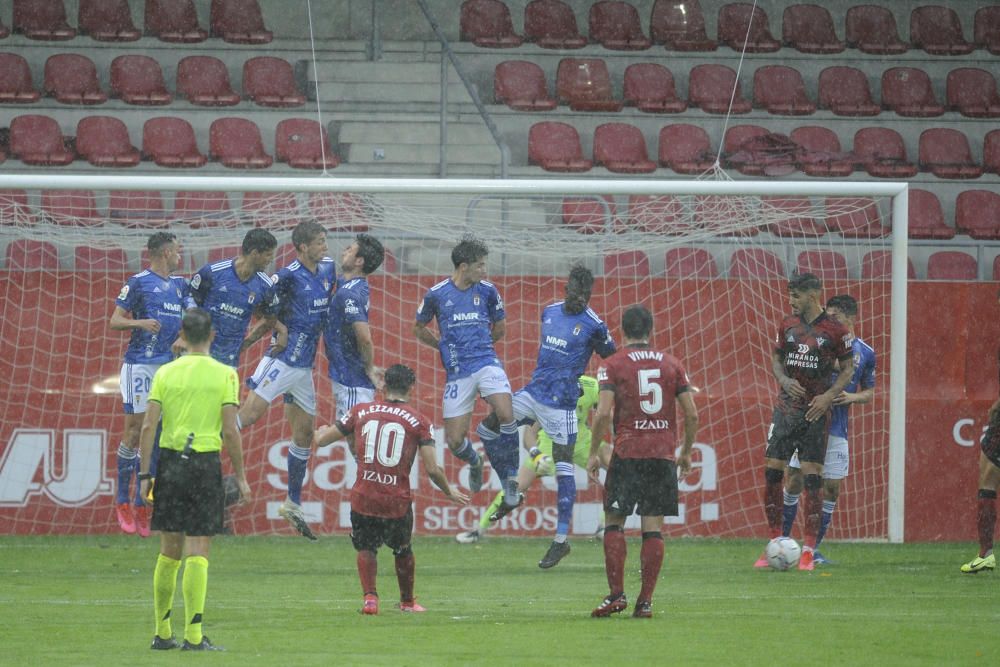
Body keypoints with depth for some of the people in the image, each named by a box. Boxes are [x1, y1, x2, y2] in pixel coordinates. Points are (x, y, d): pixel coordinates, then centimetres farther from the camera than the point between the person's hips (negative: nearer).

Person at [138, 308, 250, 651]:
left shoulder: (165, 373, 3)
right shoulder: (224, 375, -3)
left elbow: (148, 426, -1)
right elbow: (230, 432, -7)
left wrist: (144, 475, 3)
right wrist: (240, 477, 0)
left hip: (170, 460, 3)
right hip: (206, 464, -3)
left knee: (169, 552, 11)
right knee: (197, 553, -2)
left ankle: (162, 633, 16)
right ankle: (193, 636, -5)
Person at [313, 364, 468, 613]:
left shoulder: (361, 411, 3)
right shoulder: (419, 422, -1)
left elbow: (321, 440, 10)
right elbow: (432, 470, -5)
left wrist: (321, 431, 34)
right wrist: (450, 493, 13)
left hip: (363, 499, 0)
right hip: (398, 503, 0)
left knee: (365, 549, 19)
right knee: (403, 551, 24)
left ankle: (370, 596, -1)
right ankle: (407, 601, 38)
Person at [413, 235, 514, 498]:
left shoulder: (487, 290, 4)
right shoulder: (436, 294, 0)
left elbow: (499, 328, 21)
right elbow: (419, 329, 17)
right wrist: (445, 346, 12)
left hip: (487, 364, 0)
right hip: (457, 372, 0)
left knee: (506, 415, -26)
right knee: (455, 440, -2)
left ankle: (508, 474, -8)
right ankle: (475, 462, 34)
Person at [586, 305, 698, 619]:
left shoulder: (613, 365, -1)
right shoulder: (672, 364, 8)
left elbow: (603, 414, -10)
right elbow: (691, 414, 5)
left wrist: (593, 453, 0)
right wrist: (686, 451, 18)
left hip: (627, 452, -3)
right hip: (663, 452, 3)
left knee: (614, 522, 6)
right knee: (653, 526, 2)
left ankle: (616, 594, -4)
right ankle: (646, 601, -1)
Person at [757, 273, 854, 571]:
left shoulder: (835, 331, -5)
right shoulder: (788, 325, 7)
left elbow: (848, 369, 2)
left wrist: (829, 396, -12)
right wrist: (785, 381, -6)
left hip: (815, 412, -4)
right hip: (786, 407, 4)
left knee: (812, 479, -5)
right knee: (772, 473, -2)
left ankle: (809, 550, 0)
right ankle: (775, 542, 9)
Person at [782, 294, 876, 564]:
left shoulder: (865, 353, 6)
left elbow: (869, 393, 14)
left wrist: (852, 397, -7)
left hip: (837, 428, 2)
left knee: (831, 489, 1)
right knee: (794, 482, -4)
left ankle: (814, 549, 11)